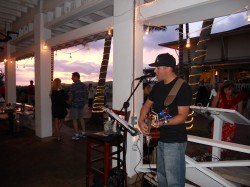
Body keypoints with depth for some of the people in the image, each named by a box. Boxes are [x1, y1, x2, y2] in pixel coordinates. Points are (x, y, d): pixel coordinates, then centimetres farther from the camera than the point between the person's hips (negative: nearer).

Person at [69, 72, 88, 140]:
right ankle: (83, 132, 23)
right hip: (82, 104, 7)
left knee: (74, 119, 4)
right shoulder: (84, 85, 5)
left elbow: (71, 96, -14)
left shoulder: (73, 85, -15)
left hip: (75, 104, -6)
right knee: (81, 118, 18)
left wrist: (69, 103, 2)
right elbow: (85, 95, 9)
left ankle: (76, 135, 8)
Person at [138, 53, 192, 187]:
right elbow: (147, 105, 15)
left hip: (175, 141, -7)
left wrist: (164, 122, -37)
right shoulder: (157, 86, 7)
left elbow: (182, 116, -21)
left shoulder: (183, 88, -17)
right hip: (160, 139, 8)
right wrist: (141, 121, -1)